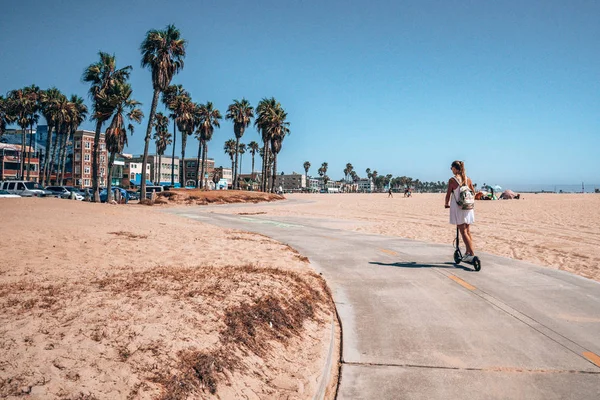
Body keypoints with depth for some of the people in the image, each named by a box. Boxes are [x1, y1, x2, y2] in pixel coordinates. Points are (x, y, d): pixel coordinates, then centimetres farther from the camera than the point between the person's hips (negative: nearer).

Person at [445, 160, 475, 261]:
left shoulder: (452, 180, -12)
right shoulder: (468, 179, 3)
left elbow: (448, 194, -8)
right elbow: (473, 193, 11)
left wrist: (447, 204, 10)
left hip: (458, 208, -5)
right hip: (468, 208, 5)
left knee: (463, 232, -2)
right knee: (468, 231, 15)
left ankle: (472, 253, -8)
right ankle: (468, 252, 20)